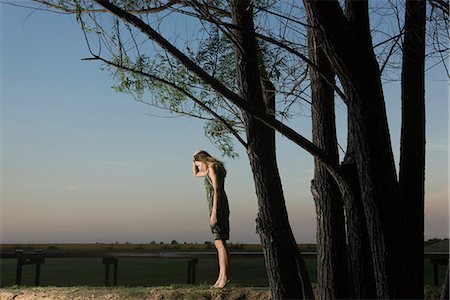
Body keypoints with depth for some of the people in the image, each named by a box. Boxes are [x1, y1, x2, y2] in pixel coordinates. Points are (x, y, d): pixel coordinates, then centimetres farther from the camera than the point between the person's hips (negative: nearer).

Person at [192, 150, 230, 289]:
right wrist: (196, 160, 23)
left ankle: (224, 276, -16)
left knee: (219, 242, -13)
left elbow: (217, 190, -17)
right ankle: (221, 276, 6)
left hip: (218, 206, -10)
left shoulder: (212, 167, -7)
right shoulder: (210, 169, 22)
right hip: (219, 207, 10)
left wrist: (214, 212, -21)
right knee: (219, 242, 6)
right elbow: (195, 174, 39)